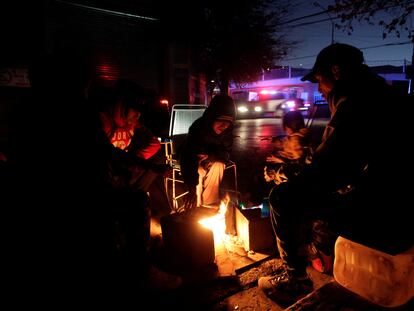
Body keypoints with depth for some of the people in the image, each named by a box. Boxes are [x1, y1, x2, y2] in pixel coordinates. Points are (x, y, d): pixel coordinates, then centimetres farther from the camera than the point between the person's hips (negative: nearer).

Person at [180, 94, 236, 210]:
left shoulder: (227, 131, -20)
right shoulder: (198, 128, -35)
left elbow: (226, 153, -9)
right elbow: (188, 158, -43)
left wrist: (210, 156, -31)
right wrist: (192, 188, -52)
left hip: (212, 160, 4)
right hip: (193, 161, -3)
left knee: (218, 166, -24)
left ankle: (208, 206, -11)